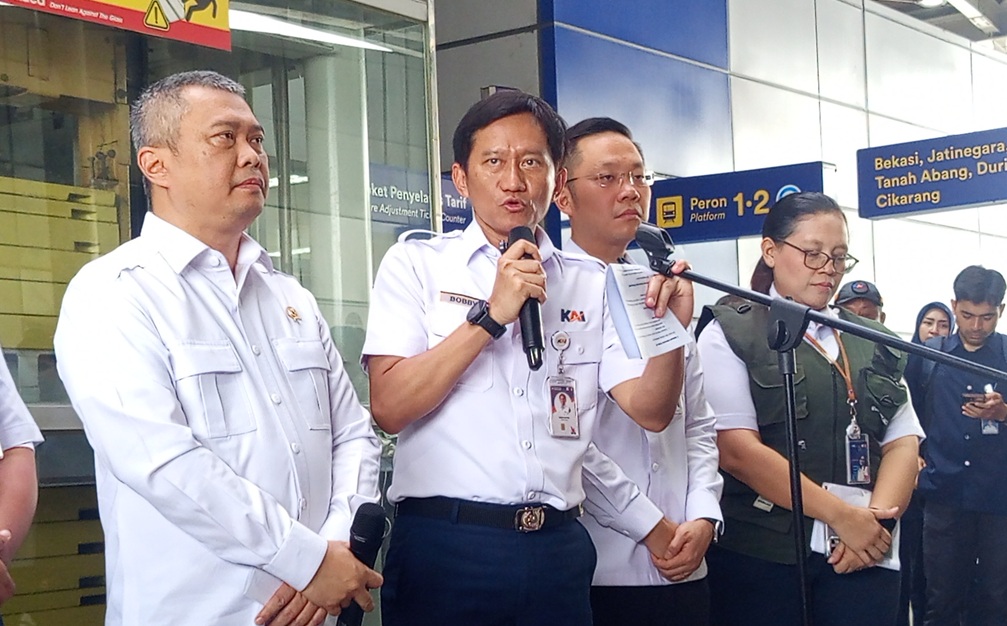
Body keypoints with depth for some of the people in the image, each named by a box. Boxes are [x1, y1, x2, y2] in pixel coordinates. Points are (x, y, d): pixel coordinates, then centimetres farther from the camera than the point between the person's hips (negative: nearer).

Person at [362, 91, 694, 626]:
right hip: (445, 546, -3)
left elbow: (650, 411, 2)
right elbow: (389, 408, -10)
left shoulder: (592, 285, 9)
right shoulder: (415, 265, 1)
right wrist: (492, 315, -16)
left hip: (558, 548, 3)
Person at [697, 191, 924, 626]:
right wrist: (841, 515, -16)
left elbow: (903, 442, 7)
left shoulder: (872, 342, 15)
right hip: (760, 552, -4)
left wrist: (876, 518, -12)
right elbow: (737, 449, -12)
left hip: (863, 552, 4)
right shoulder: (731, 334, -1)